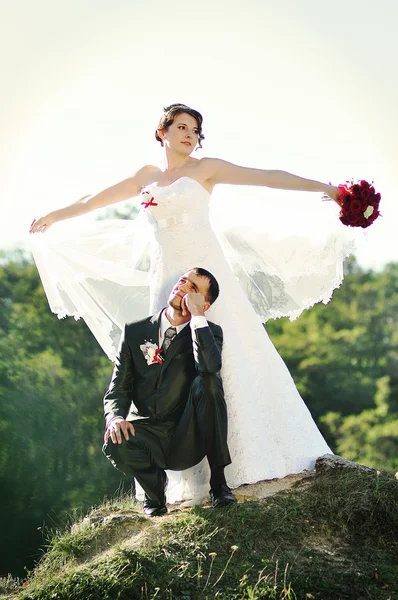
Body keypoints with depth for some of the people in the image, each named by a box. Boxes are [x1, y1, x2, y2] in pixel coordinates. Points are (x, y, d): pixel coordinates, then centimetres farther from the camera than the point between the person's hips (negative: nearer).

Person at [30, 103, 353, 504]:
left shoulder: (205, 169, 4)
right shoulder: (147, 176, 16)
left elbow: (267, 177, -3)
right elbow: (98, 199, 29)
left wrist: (325, 188, -11)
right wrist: (55, 217, 40)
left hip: (206, 272, -4)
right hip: (167, 278, 4)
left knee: (225, 357, -9)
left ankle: (255, 457, -4)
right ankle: (193, 474, 2)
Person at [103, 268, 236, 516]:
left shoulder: (209, 332, 2)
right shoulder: (135, 331, 6)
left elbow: (209, 367, -23)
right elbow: (118, 388, 3)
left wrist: (197, 316, -20)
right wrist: (116, 417, -19)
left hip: (188, 439, 0)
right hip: (148, 435, 1)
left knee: (208, 381, -27)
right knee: (115, 444, -33)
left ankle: (218, 481, -17)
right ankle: (155, 486, 2)